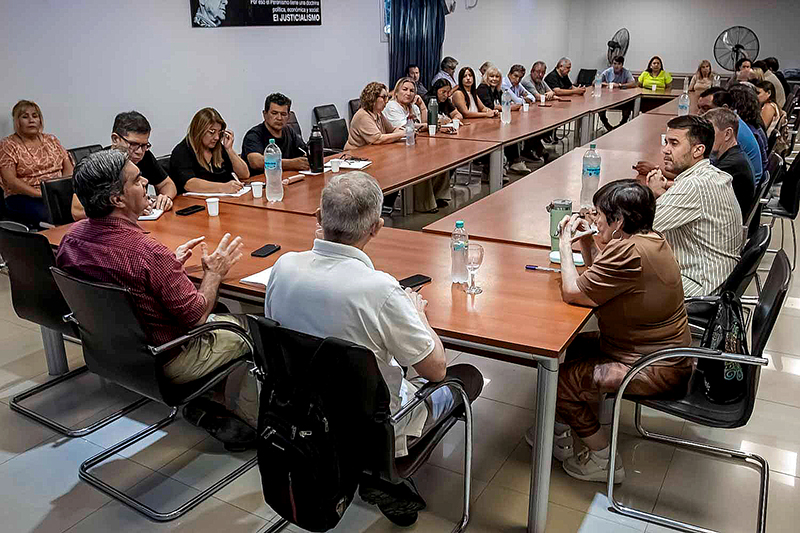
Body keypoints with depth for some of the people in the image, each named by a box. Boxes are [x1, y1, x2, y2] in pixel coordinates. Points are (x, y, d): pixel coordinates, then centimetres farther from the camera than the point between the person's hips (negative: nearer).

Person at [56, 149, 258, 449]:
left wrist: (171, 261, 7)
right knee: (247, 327, 12)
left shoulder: (72, 237, -8)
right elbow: (197, 317, -22)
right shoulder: (148, 252, -33)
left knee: (220, 313, 24)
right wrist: (214, 272, -6)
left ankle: (203, 404, 23)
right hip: (165, 364, -8)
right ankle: (250, 424, 22)